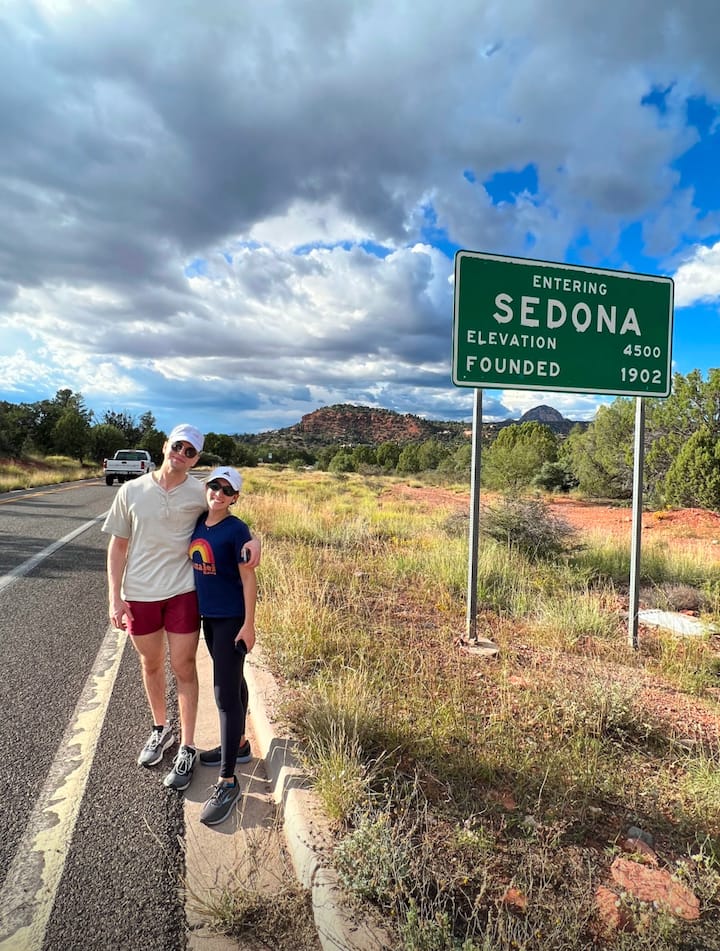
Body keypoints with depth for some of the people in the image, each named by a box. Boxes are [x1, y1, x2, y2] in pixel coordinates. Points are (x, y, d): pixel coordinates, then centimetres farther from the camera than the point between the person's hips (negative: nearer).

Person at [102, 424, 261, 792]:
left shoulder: (200, 493, -7)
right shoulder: (131, 491, -4)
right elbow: (118, 546, 1)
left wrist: (253, 539, -20)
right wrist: (115, 598, -3)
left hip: (182, 592, -1)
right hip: (139, 595, 2)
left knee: (183, 668, 5)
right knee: (151, 665, 18)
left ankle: (187, 749, 21)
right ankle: (161, 729, 41)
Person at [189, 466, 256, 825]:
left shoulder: (236, 530, -15)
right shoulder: (198, 522, 3)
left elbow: (248, 579, -14)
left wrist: (248, 625, -15)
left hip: (232, 619, -7)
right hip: (208, 615, 7)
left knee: (225, 695, -5)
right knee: (232, 682, 22)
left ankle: (227, 781, 4)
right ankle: (238, 744, 40)